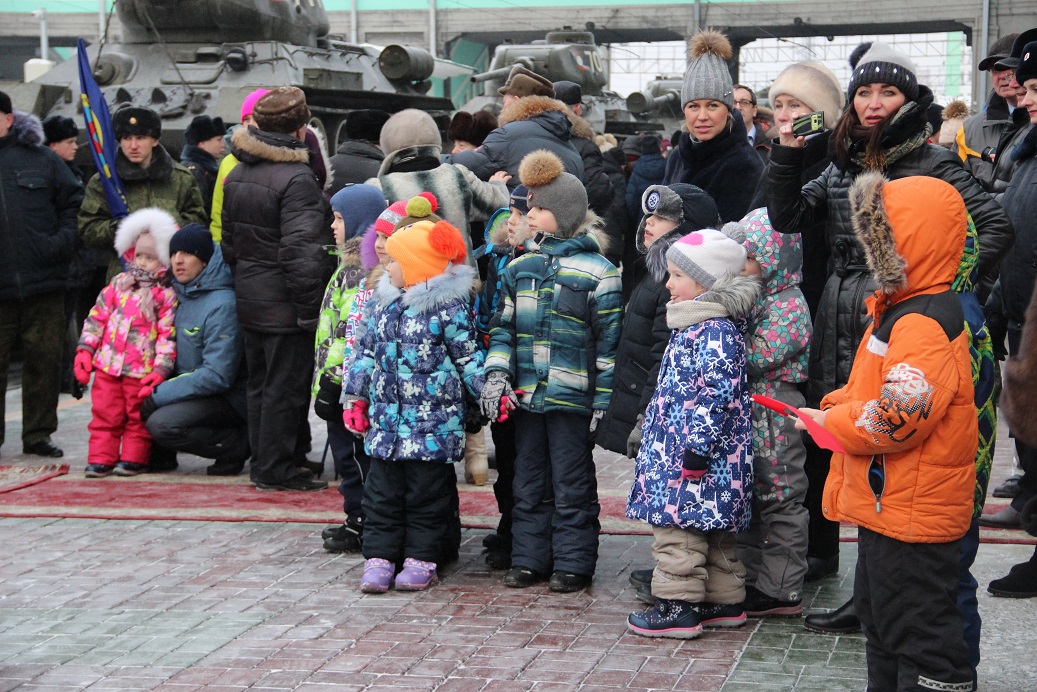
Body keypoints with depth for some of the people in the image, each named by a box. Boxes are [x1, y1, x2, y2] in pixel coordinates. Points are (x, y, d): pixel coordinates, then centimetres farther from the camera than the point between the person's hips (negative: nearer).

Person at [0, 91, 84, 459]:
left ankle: (39, 433, 19)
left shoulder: (41, 158, 5)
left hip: (44, 282, 1)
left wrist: (64, 239, -5)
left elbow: (73, 201, 10)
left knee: (44, 361, 7)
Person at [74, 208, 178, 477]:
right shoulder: (118, 285, 9)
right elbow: (97, 317, 12)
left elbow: (168, 335, -7)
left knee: (138, 417, 6)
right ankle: (101, 459, 12)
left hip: (142, 371, -4)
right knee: (105, 413, 6)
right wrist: (85, 350, 5)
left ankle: (134, 458, 16)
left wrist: (161, 369, -14)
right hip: (108, 366, 4)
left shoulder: (167, 296, -5)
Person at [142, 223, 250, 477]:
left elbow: (218, 375, -23)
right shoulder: (182, 293, 6)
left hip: (228, 398, -8)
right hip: (190, 387, 8)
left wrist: (161, 395, -21)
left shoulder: (222, 305, -20)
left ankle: (237, 446, -8)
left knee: (161, 424, -27)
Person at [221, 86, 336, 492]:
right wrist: (310, 311, -19)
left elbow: (228, 242, 17)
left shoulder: (236, 175, 9)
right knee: (285, 387, -1)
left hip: (249, 301, 9)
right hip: (284, 305, -8)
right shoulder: (295, 178, -18)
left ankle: (263, 462, 25)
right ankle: (276, 470, 4)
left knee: (260, 383, 16)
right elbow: (300, 252, -22)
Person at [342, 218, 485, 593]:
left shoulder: (449, 305, -7)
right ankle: (380, 557, 14)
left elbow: (469, 357, -2)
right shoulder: (383, 302, 11)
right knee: (382, 491, 7)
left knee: (426, 492, 3)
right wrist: (355, 397, 16)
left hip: (432, 422, -5)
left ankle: (422, 559, 13)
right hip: (386, 418, 6)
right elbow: (366, 351, 18)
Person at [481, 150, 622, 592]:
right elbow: (504, 327, 14)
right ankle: (529, 559, 22)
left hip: (573, 399, -5)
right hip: (526, 396, 6)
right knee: (529, 482, 13)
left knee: (572, 484, 3)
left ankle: (573, 564, 13)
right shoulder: (519, 268, 10)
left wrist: (603, 401, -9)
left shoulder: (597, 273, -6)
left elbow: (608, 343, -6)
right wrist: (497, 374, -1)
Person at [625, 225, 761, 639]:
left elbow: (716, 395, -24)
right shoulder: (695, 325, 15)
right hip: (679, 448, 11)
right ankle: (724, 601, 24)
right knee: (711, 532, 16)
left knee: (678, 527, -6)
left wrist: (696, 449, -24)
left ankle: (678, 606, -1)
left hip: (698, 456, -11)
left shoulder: (714, 331, -18)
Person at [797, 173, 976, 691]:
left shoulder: (926, 323, -22)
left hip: (913, 516, -11)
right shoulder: (898, 309, 12)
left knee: (918, 633, -3)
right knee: (880, 616, 24)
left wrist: (832, 420, -17)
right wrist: (839, 403, 5)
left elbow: (900, 416, -31)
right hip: (884, 507, 11)